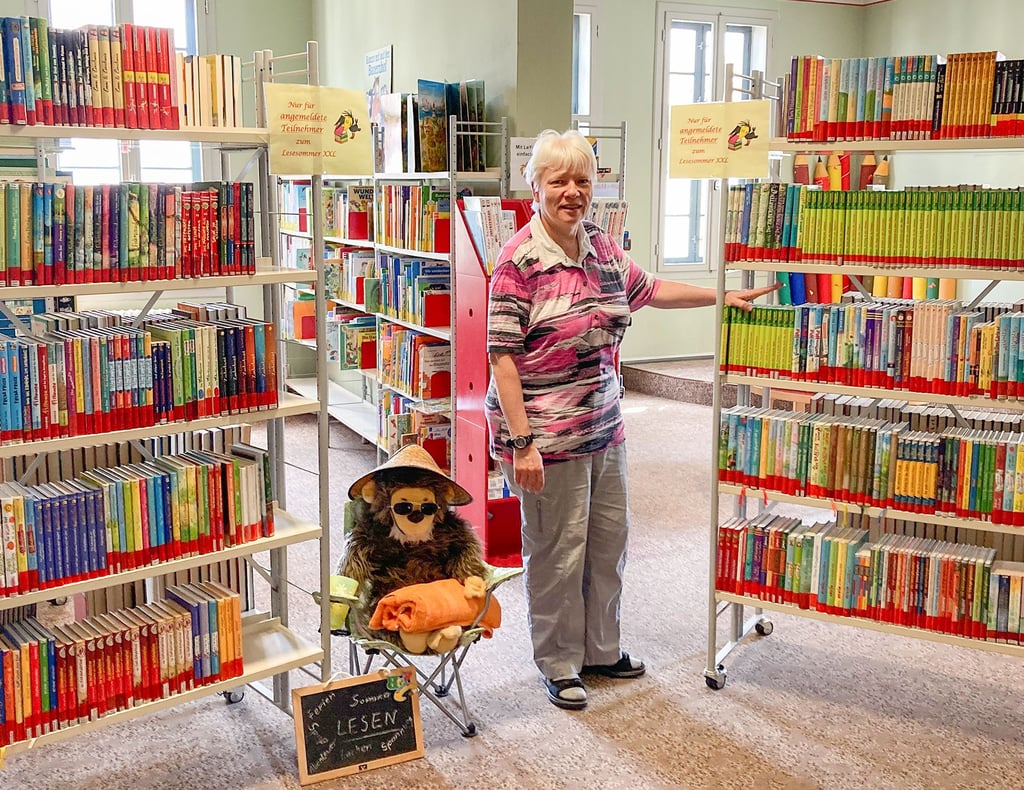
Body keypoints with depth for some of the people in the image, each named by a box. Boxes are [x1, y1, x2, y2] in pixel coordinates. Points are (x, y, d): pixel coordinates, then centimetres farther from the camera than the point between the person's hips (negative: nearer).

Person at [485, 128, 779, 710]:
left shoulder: (602, 248, 6)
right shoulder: (520, 261, -16)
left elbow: (649, 289, 24)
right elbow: (502, 356, -18)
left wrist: (722, 296, 22)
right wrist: (521, 442, -22)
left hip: (603, 424, 8)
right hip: (546, 433, -7)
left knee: (610, 538, 17)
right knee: (558, 551, 4)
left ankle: (602, 649, 36)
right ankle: (559, 663, 24)